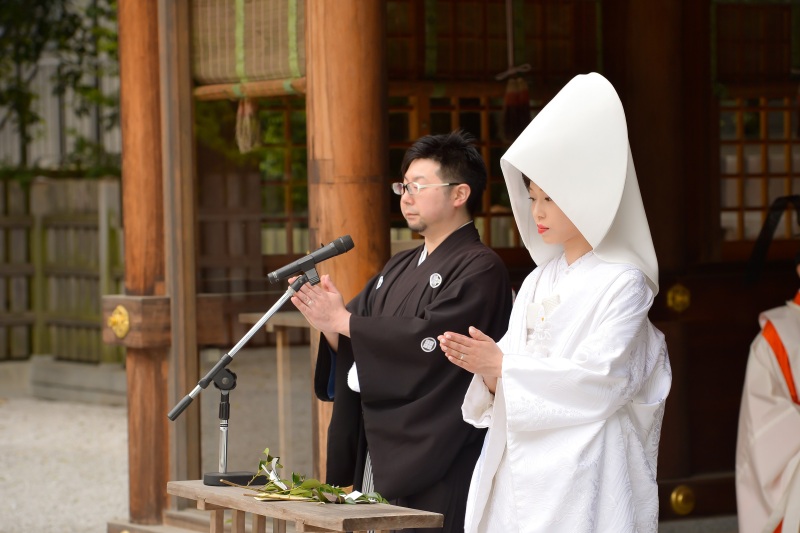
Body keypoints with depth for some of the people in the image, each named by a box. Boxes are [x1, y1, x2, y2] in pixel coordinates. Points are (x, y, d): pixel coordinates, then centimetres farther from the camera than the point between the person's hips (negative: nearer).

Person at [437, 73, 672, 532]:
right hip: (520, 471, 6)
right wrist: (485, 367, -9)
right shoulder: (538, 282, 14)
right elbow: (508, 381, 14)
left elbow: (601, 379, -17)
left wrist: (501, 364, -14)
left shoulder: (621, 283, -6)